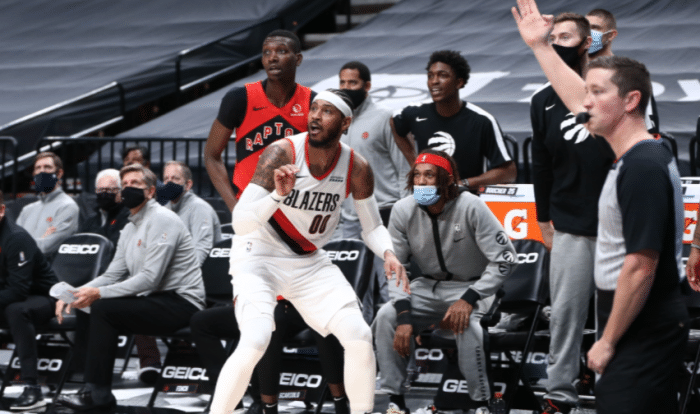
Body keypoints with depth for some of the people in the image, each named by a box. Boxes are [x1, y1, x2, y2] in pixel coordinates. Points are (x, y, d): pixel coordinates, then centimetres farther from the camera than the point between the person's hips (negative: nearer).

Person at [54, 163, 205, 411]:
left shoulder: (162, 220, -12)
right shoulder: (130, 229, 19)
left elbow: (149, 279, -21)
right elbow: (113, 275, 16)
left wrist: (98, 293, -22)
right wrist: (74, 294, -1)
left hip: (182, 302, -10)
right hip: (155, 302, 10)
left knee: (103, 308, -23)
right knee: (85, 310, 0)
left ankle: (97, 393, -18)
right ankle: (91, 386, -3)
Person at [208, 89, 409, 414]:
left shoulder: (356, 168, -10)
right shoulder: (282, 154, -23)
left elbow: (372, 226, 4)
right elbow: (240, 223, -26)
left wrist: (388, 253, -17)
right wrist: (279, 194, -41)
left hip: (309, 262, 5)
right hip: (258, 256, -5)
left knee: (359, 337, -5)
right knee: (255, 342, -25)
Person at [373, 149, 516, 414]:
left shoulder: (470, 207, -21)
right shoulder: (403, 211, -10)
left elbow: (505, 258, -18)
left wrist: (469, 299, -27)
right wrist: (404, 315, -19)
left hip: (471, 286, -4)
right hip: (428, 287, 4)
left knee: (466, 324, -34)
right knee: (386, 317, -20)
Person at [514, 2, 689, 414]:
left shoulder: (643, 167, -20)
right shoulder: (639, 153, 8)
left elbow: (640, 268, -23)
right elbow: (579, 102, 25)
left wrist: (608, 341, -16)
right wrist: (540, 45, 31)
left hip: (645, 332, -10)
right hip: (649, 330, 10)